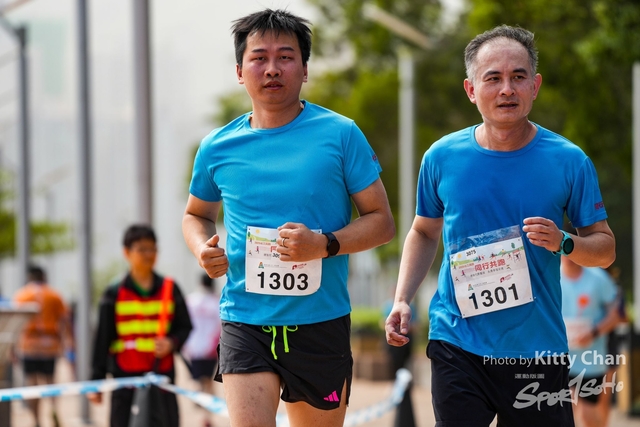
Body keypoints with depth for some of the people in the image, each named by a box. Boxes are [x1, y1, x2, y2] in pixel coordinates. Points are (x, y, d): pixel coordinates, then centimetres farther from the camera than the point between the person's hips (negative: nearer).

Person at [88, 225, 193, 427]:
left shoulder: (170, 289, 8)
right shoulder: (114, 295, 2)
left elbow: (185, 327, 12)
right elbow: (102, 341, 2)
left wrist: (172, 343, -11)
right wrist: (96, 382, -1)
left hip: (162, 377, 2)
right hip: (126, 378, -1)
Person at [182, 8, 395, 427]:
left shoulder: (340, 135, -3)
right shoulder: (218, 148, 5)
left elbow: (381, 222, -1)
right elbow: (197, 215, 23)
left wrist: (325, 244, -19)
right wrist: (204, 250, -1)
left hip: (321, 325, 0)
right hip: (245, 325, 1)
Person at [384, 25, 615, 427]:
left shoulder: (569, 161, -3)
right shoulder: (442, 158, 1)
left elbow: (605, 247, 3)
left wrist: (563, 243, -18)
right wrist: (402, 300, 3)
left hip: (539, 349, 0)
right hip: (457, 345, 1)